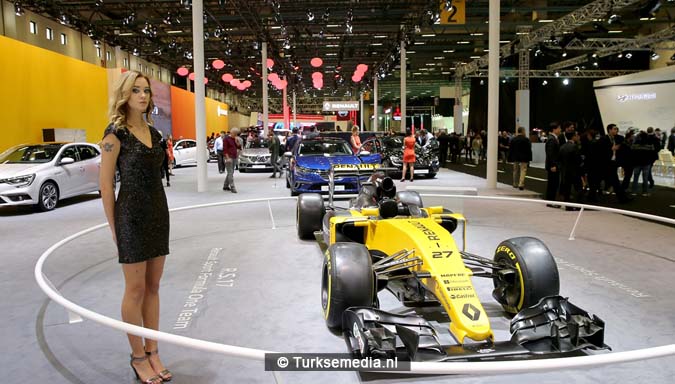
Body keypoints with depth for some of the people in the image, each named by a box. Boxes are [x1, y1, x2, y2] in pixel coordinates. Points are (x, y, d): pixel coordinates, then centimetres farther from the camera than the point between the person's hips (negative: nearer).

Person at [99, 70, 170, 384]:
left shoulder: (153, 132, 11)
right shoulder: (115, 133, -9)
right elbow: (105, 185, -9)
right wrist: (114, 227, -7)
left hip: (158, 211, 7)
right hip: (132, 214, -7)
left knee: (152, 286, 12)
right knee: (136, 289, 3)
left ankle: (152, 352, 23)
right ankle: (138, 357, 18)